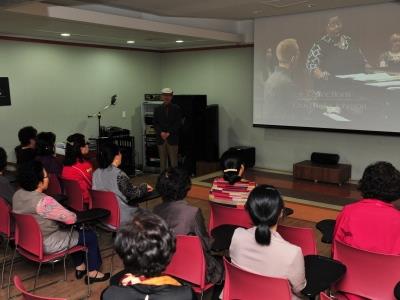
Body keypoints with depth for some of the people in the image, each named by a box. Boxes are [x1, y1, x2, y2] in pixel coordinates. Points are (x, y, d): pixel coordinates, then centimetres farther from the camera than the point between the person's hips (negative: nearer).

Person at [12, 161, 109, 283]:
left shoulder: (17, 195, -5)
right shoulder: (44, 201, -32)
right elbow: (71, 219, -27)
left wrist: (64, 214, 6)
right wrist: (73, 215, -3)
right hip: (46, 244, -9)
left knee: (72, 232, 29)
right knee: (91, 236, 7)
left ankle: (80, 266, 36)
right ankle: (93, 273, 21)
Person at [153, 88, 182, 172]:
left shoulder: (176, 109, 1)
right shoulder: (157, 109, 10)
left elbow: (178, 123, -4)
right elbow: (155, 123, 5)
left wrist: (169, 133, -12)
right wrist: (161, 132, -10)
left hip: (172, 139, -2)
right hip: (161, 139, 3)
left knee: (173, 161, -1)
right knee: (162, 161, 7)